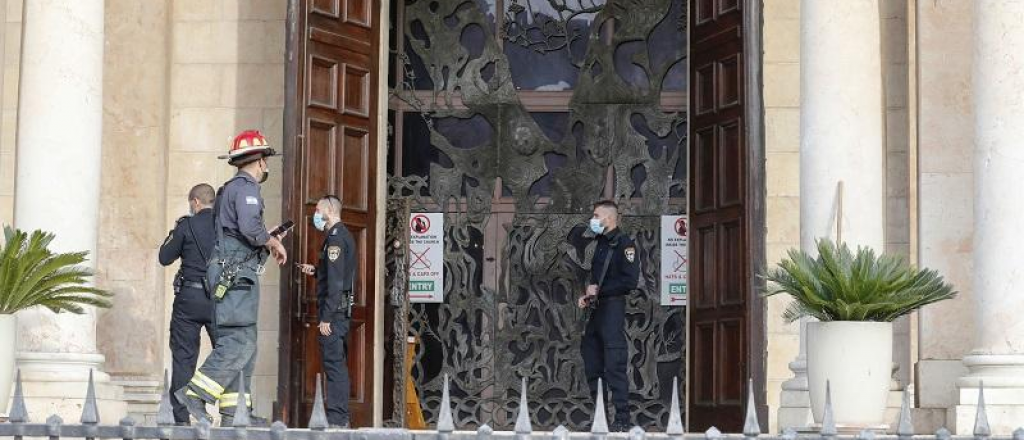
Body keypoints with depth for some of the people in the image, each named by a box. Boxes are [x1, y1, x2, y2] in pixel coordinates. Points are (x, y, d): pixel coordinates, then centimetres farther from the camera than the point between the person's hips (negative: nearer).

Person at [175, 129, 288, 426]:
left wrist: (268, 241, 28)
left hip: (228, 275, 10)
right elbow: (250, 227, -22)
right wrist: (274, 243, -6)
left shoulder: (229, 190, 25)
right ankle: (195, 393, -19)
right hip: (238, 273, -10)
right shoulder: (246, 187, -6)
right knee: (240, 341, -15)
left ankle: (234, 412, 4)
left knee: (236, 343, 7)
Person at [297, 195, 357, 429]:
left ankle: (336, 419, -11)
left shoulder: (335, 237, -13)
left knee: (334, 363, -10)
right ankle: (340, 417, 16)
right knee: (338, 363, 12)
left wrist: (326, 317, -21)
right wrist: (315, 270, 19)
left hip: (334, 308, -10)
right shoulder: (344, 235, 18)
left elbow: (335, 281, -20)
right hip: (342, 310, 10)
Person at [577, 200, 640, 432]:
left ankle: (622, 419, -8)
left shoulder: (623, 243, -8)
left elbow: (629, 281, -16)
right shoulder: (600, 243, 18)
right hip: (595, 309, 9)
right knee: (592, 364, 11)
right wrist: (587, 295, 7)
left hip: (612, 307, -9)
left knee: (614, 365, -10)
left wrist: (599, 291, -13)